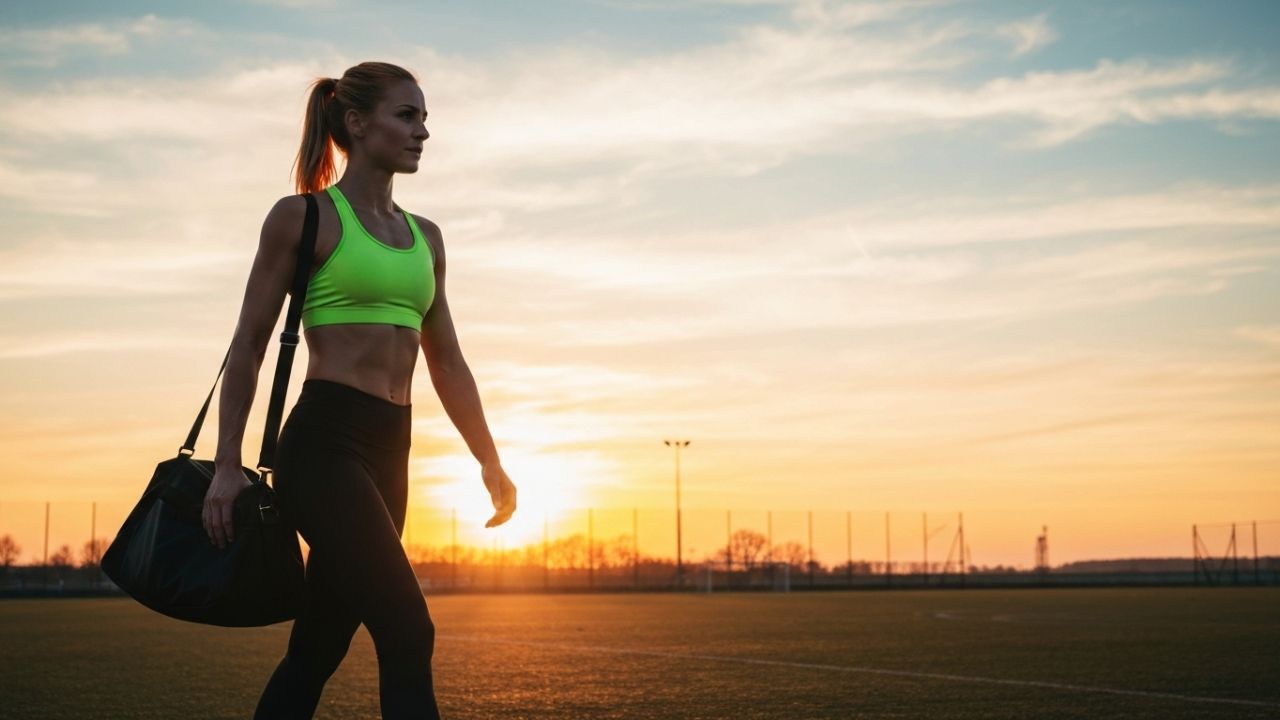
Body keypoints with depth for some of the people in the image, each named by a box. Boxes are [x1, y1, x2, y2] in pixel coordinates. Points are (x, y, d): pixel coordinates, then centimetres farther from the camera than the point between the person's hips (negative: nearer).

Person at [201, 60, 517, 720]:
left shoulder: (424, 237, 17)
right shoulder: (303, 216, -1)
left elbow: (446, 362, 19)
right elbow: (249, 345, -1)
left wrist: (490, 462, 14)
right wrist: (227, 464, -6)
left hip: (389, 451, 7)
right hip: (323, 441, -7)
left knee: (319, 647, 11)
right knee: (408, 635, -15)